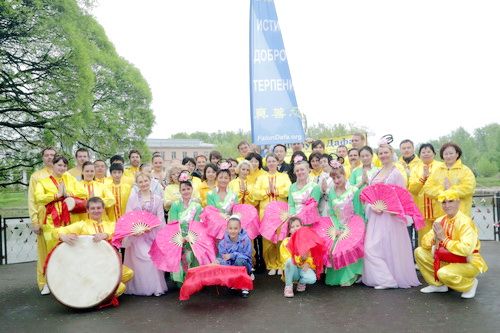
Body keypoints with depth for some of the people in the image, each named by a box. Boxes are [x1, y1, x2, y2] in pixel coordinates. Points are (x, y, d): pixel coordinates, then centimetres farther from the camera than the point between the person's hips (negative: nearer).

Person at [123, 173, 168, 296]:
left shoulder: (157, 198, 7)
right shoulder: (133, 197, 4)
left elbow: (160, 217, 1)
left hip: (152, 233, 1)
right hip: (137, 233, -1)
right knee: (139, 259, -6)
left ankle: (155, 286, 7)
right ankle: (140, 287, 6)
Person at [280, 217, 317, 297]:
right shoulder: (286, 241, -4)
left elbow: (311, 255, -2)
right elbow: (285, 257, -12)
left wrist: (307, 263, -22)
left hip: (303, 268, 1)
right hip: (292, 269, -1)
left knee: (312, 279, -32)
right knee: (290, 261, -36)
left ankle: (301, 282, 8)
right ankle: (288, 286, -15)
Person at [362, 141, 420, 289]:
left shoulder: (396, 173, -5)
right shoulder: (376, 173, 14)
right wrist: (372, 206, -6)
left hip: (389, 215, -6)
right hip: (375, 215, 6)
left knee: (390, 247, -4)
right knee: (372, 247, 3)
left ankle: (397, 276, 9)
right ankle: (385, 279, 11)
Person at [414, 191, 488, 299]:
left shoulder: (465, 222, -21)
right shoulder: (440, 221, 0)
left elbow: (466, 249, -33)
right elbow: (424, 243, -2)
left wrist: (444, 239, -28)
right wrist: (434, 238, -24)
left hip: (468, 263, -7)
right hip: (447, 260, 7)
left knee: (444, 273, -33)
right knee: (419, 252, -5)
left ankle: (470, 283, 1)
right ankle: (438, 284, 11)